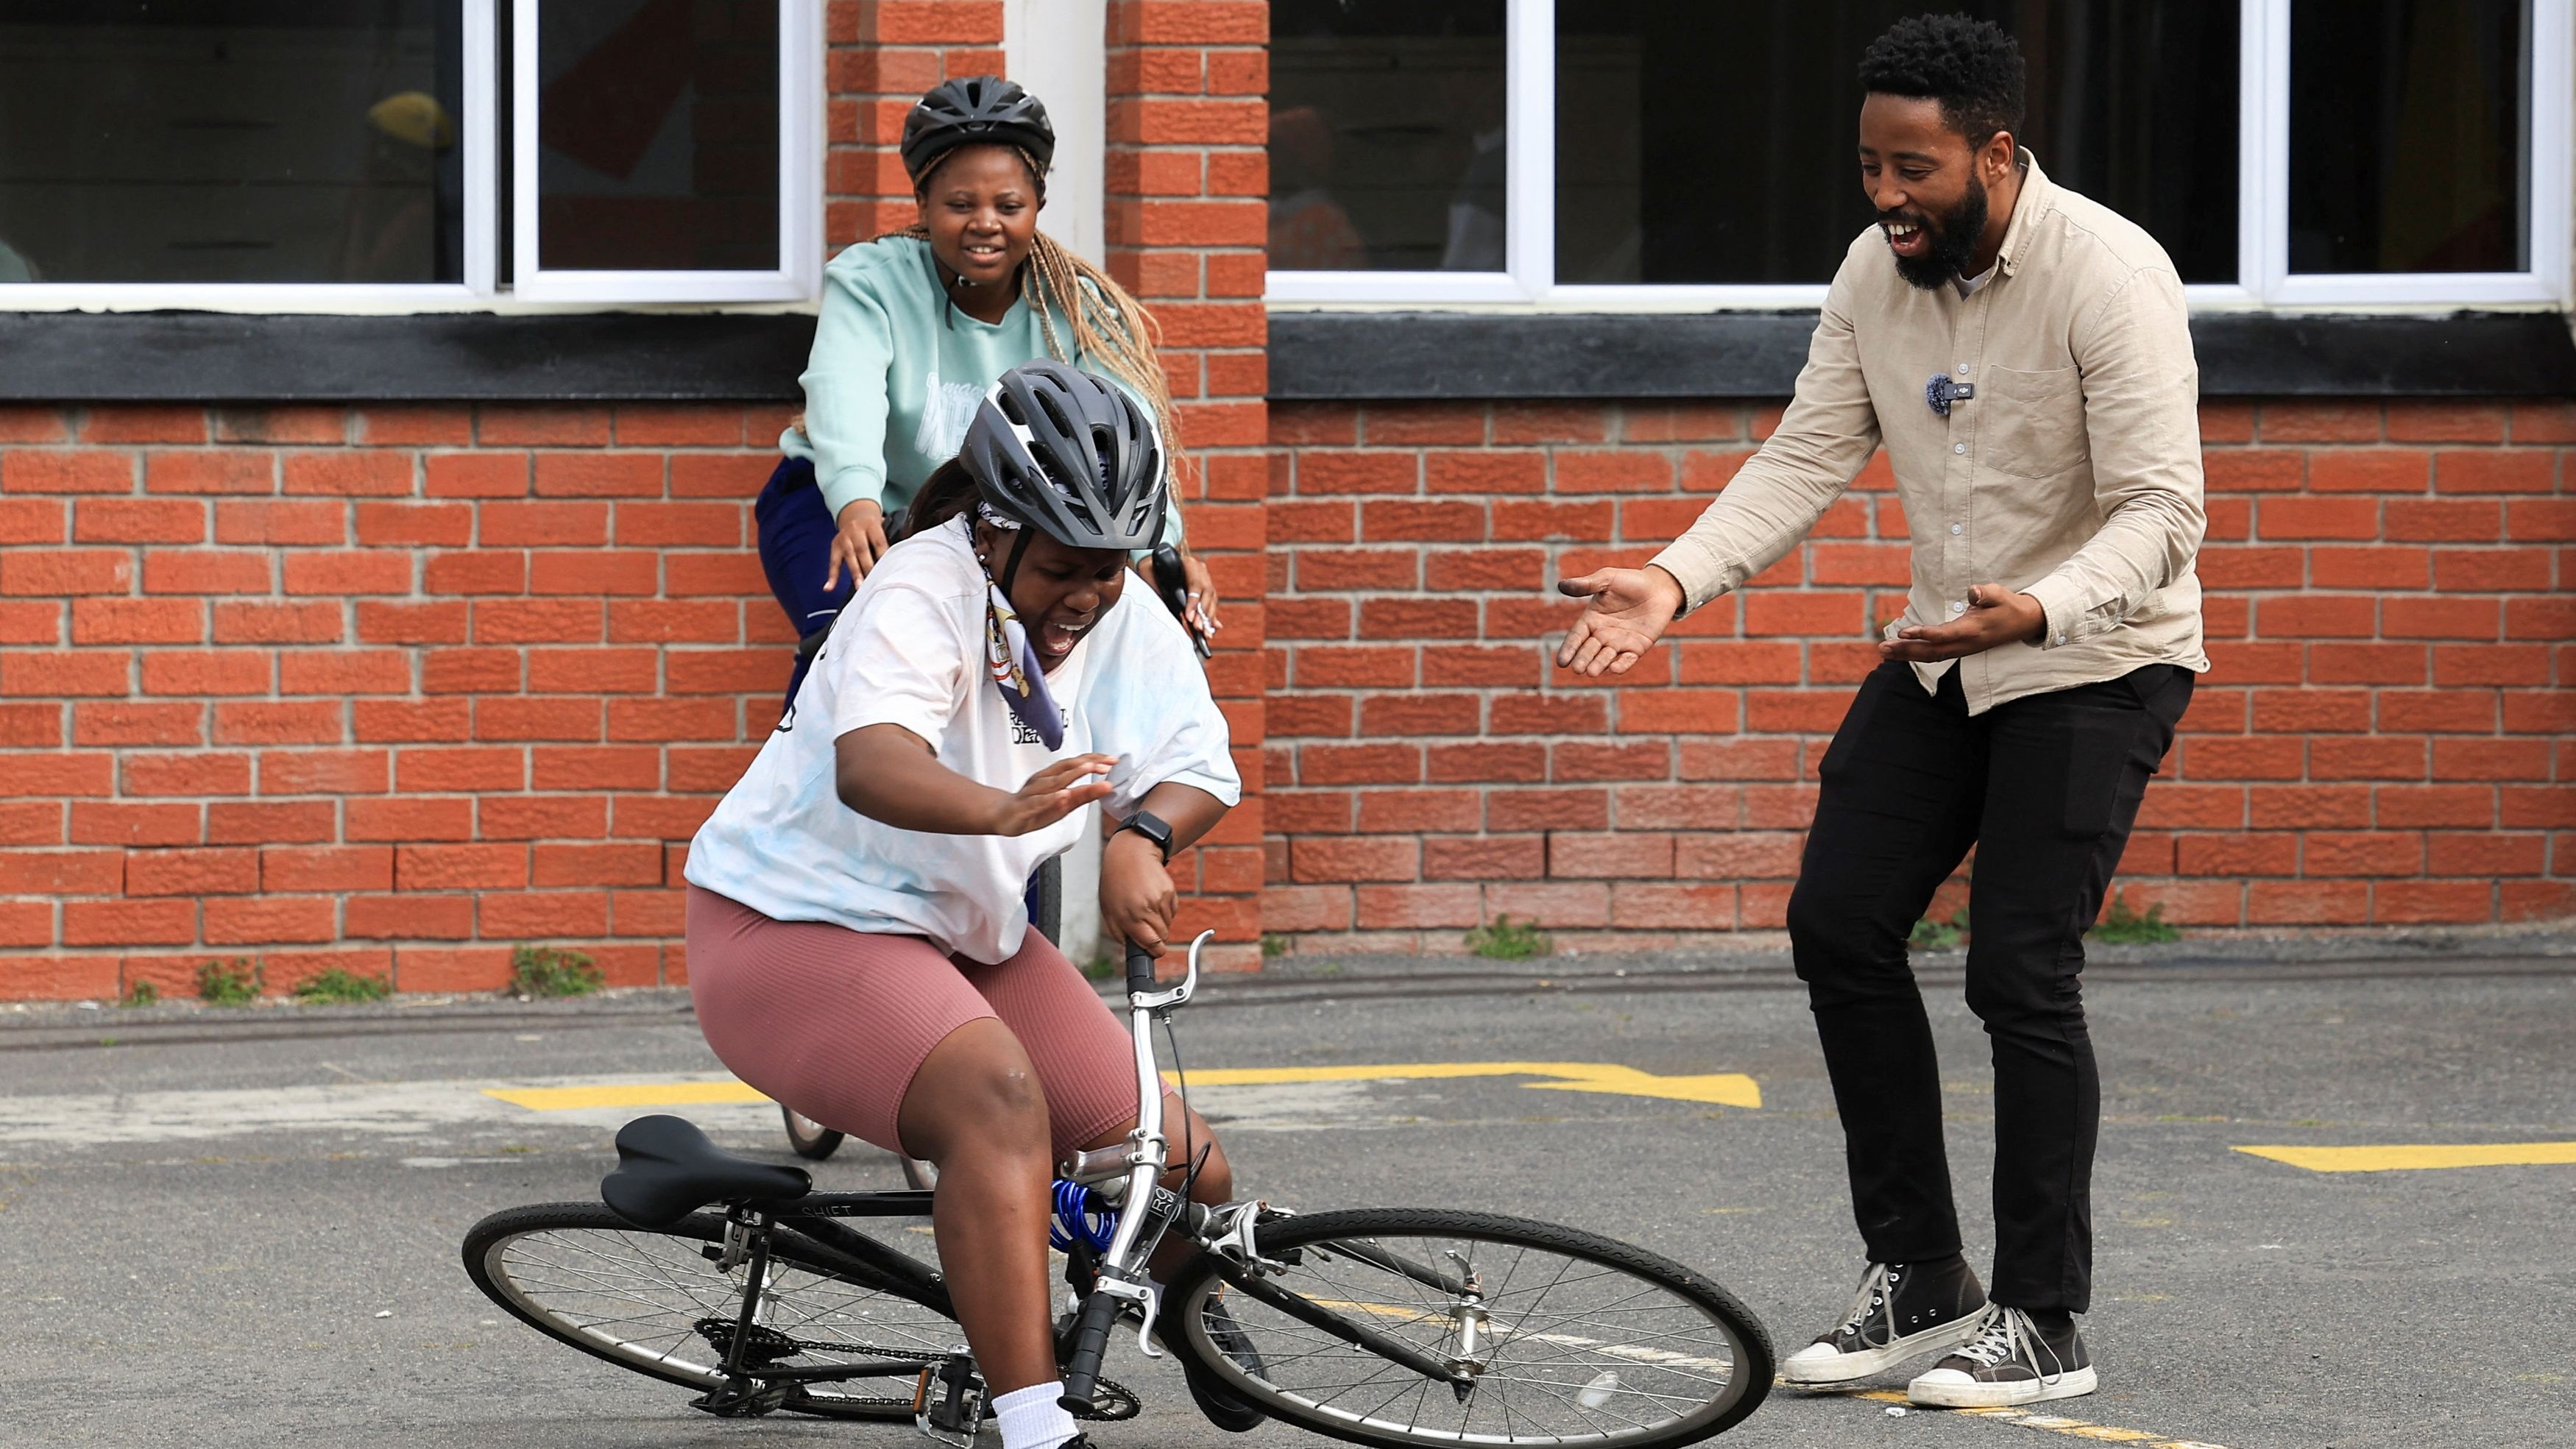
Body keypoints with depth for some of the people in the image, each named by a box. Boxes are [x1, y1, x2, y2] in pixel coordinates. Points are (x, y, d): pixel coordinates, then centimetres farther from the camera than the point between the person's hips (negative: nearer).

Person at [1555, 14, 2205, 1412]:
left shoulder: (2108, 275, -22)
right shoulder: (1877, 272, -2)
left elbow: (2159, 512, -26)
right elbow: (1804, 459, -2)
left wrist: (2037, 611, -44)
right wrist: (1674, 582, -18)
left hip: (2095, 661, -7)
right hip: (1940, 655, 7)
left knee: (2020, 973, -12)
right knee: (1838, 925, 1)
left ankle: (2044, 1323, -1)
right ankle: (1916, 1277, 13)